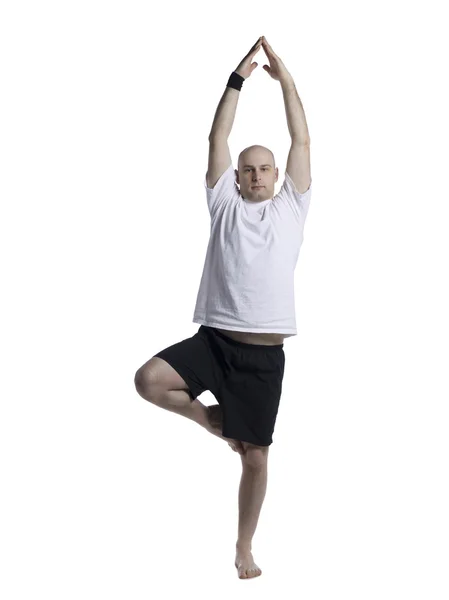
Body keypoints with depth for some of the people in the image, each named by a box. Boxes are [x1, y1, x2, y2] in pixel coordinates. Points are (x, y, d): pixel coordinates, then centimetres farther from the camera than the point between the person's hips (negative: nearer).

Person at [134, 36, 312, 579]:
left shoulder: (290, 207, 10)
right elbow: (217, 138, 6)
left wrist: (285, 78, 4)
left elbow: (302, 141, 5)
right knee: (148, 379, -24)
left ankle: (244, 548, 21)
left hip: (264, 353, -1)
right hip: (214, 339, 1)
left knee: (256, 456, 4)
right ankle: (209, 417, 6)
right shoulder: (224, 203, 11)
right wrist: (238, 78, 5)